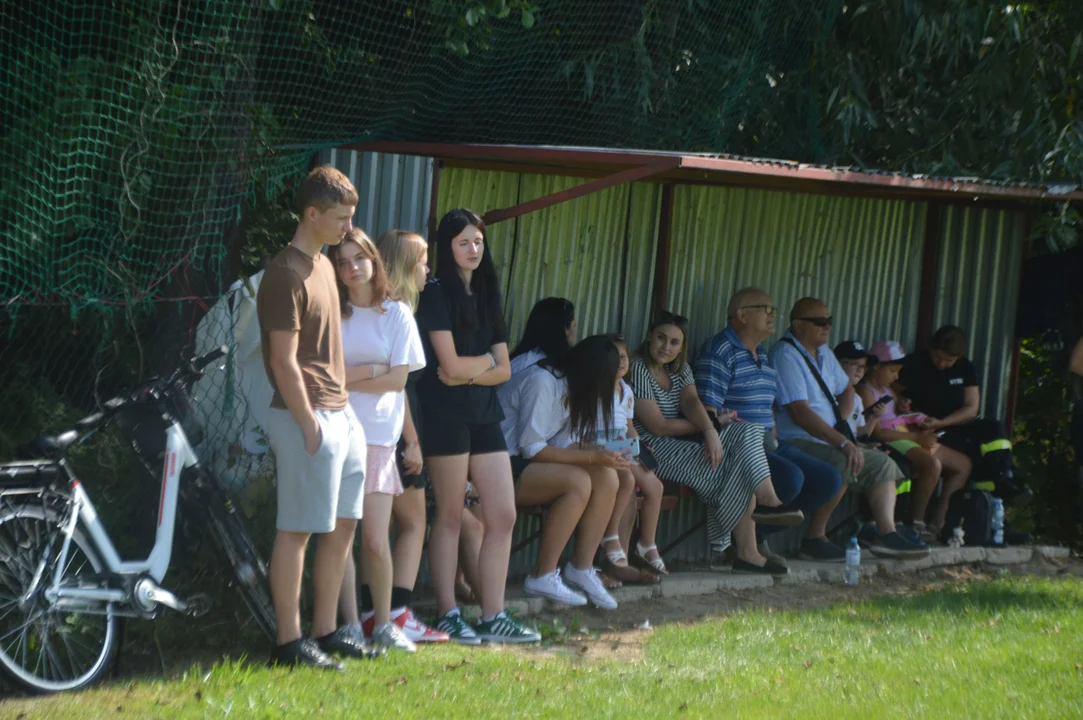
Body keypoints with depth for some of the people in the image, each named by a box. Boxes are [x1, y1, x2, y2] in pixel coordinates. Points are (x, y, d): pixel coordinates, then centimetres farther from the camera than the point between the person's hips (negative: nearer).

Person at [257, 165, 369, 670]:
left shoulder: (323, 265, 15)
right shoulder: (286, 274, -15)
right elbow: (284, 360, -18)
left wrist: (344, 409, 16)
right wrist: (310, 425, -18)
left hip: (342, 414, 10)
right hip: (308, 417, -10)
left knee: (342, 525, 13)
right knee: (297, 530, -5)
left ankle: (326, 630, 21)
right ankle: (289, 641, -1)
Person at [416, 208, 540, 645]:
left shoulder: (487, 296, 16)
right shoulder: (437, 294, -5)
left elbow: (503, 370, 9)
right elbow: (451, 365, -14)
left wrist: (467, 373, -9)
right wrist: (487, 359, 2)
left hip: (484, 416, 7)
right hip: (447, 415, -7)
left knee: (504, 515, 2)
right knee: (450, 518, -2)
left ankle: (493, 617, 6)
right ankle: (448, 616, 4)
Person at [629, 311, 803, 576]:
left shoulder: (680, 369, 16)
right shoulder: (638, 370, -9)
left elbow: (691, 401, -4)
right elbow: (658, 426, -15)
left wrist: (710, 431, -26)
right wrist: (712, 425, -7)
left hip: (684, 444, 7)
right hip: (654, 449, -7)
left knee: (745, 432, -12)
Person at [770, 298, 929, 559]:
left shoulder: (823, 354, 17)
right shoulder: (786, 356, -14)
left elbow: (846, 390, 33)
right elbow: (801, 414, -22)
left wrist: (839, 422, 11)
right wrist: (843, 442, -25)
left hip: (828, 441, 10)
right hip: (796, 443, -10)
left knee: (883, 464, 4)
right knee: (844, 464, -34)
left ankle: (886, 533, -6)